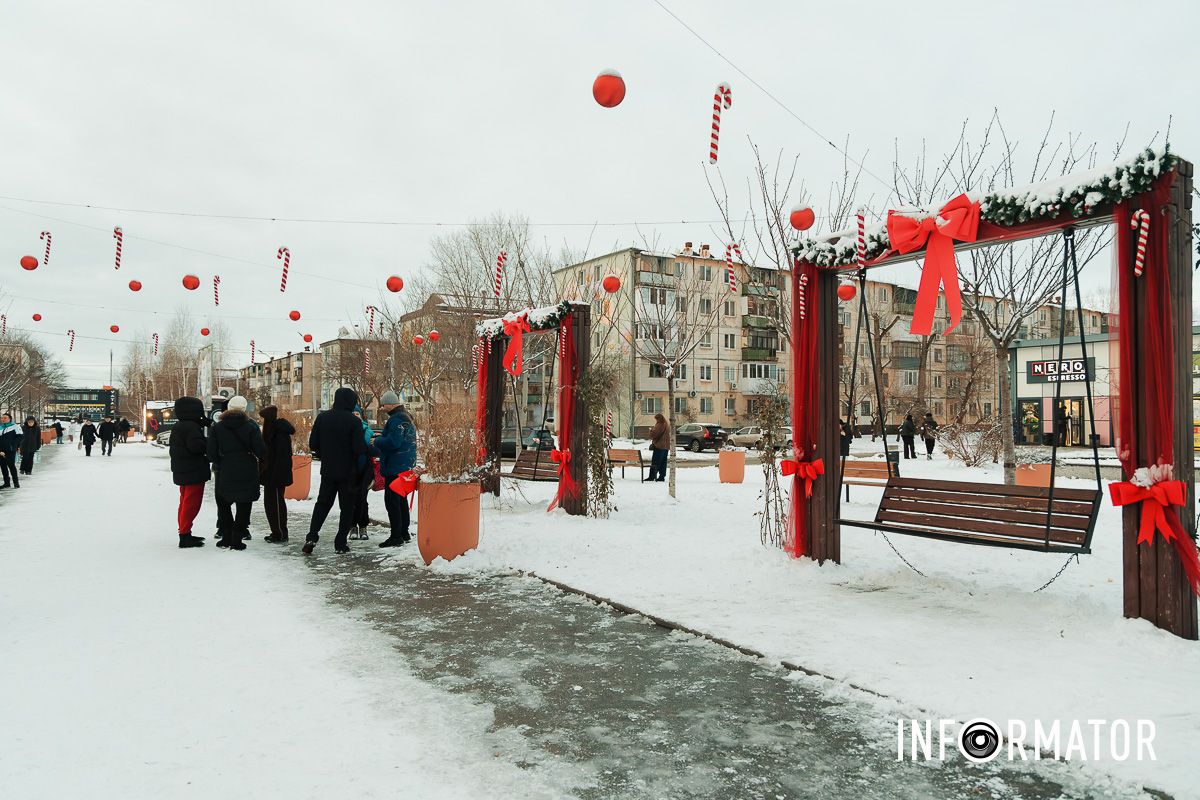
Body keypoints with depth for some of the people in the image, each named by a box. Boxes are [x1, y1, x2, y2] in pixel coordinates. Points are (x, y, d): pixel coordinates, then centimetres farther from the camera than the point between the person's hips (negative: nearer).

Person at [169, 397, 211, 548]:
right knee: (192, 504, -6)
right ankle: (185, 535, -6)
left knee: (185, 502, 18)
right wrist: (208, 443, -11)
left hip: (182, 472, 10)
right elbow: (195, 445, -29)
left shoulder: (177, 427, 14)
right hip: (194, 472, -10)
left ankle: (184, 533, 26)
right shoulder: (191, 426, -19)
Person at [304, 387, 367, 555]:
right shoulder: (354, 421, -14)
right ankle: (341, 543, 7)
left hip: (327, 470, 4)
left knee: (322, 503, 17)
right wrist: (369, 448, 1)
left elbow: (313, 444, 1)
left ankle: (312, 537, 4)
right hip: (348, 471, -4)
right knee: (347, 506, 8)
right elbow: (359, 448, -19)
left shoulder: (322, 417, -1)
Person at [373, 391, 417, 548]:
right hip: (406, 466, 11)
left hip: (395, 468, -11)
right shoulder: (406, 418, 17)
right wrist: (381, 438, 13)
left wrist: (377, 440, -9)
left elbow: (393, 442, -26)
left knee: (392, 501, -6)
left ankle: (396, 537, -5)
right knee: (401, 499, 17)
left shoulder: (396, 420, -17)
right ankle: (404, 533, 24)